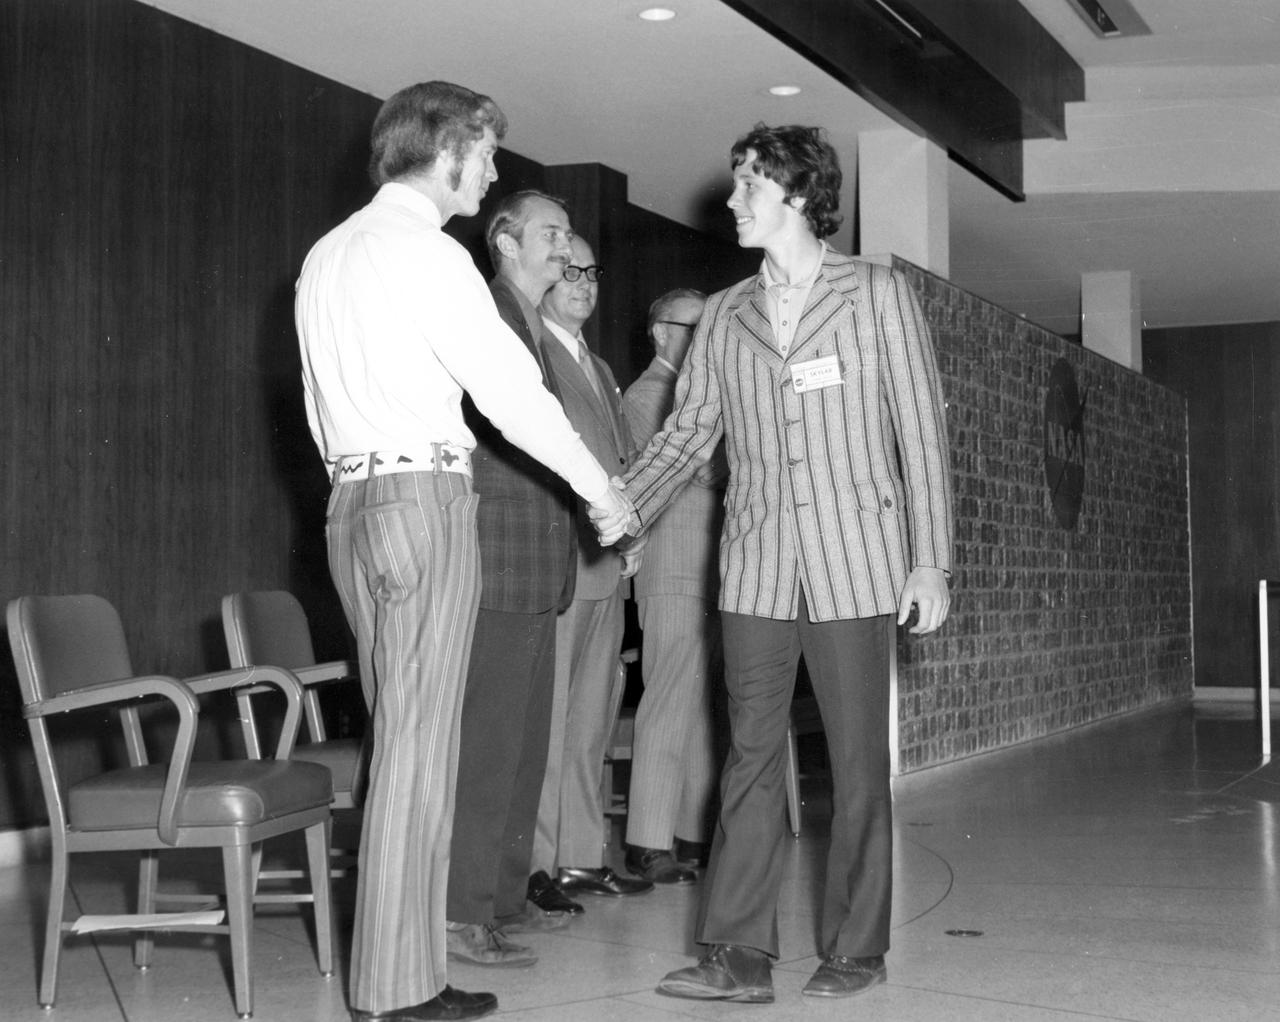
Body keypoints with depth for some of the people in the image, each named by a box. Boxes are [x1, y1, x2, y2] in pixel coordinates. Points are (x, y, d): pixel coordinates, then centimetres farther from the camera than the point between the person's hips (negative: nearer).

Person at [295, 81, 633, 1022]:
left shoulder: (328, 255, 17)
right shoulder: (430, 253, -8)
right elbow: (512, 392, -10)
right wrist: (605, 492, -1)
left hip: (352, 497, 8)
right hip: (424, 496, -8)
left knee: (400, 735, 11)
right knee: (418, 744, -5)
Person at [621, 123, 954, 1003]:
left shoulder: (879, 295, 3)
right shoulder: (725, 315, 13)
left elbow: (922, 433, 0)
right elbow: (686, 435, 14)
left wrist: (931, 560, -6)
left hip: (855, 565, -3)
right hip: (756, 569, 3)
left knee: (857, 764, 3)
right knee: (751, 758, 1)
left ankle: (856, 951, 14)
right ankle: (740, 955, 5)